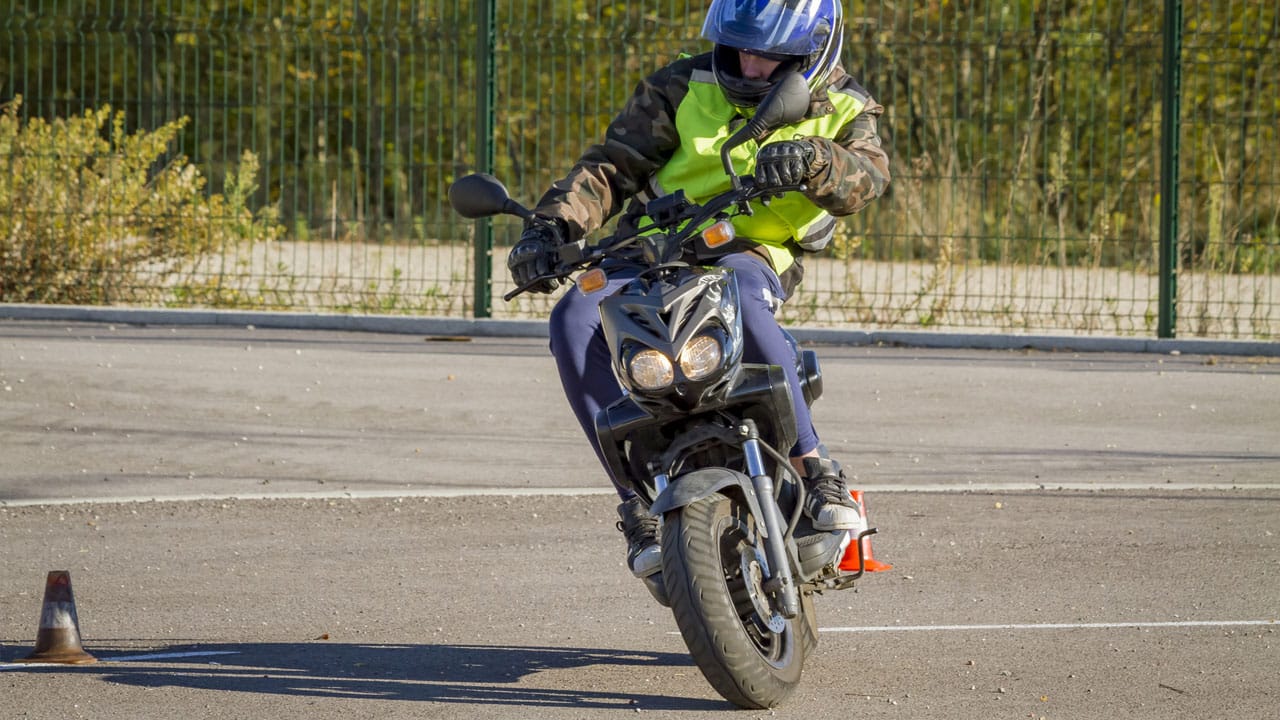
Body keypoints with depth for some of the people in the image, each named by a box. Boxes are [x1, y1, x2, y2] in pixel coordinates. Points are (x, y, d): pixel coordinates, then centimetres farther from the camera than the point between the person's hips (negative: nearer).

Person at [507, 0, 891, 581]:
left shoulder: (842, 108, 5)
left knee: (739, 299, -41)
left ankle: (812, 467, -34)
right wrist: (553, 225, -13)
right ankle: (638, 499, -27)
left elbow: (865, 177, -15)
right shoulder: (685, 87, 6)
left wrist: (811, 160, -38)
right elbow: (614, 163, 4)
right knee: (575, 322, -30)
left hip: (753, 257, -2)